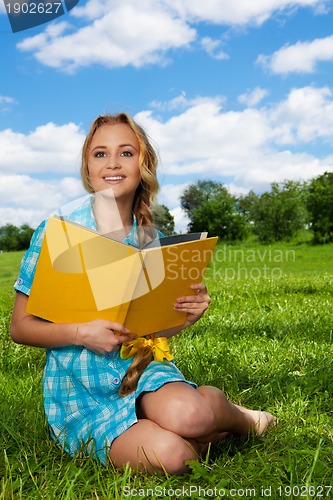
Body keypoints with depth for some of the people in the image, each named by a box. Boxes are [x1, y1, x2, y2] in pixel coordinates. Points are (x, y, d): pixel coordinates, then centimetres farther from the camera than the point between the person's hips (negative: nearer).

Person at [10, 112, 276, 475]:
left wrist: (188, 315, -11)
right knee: (169, 454, -30)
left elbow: (155, 328, 11)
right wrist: (82, 333, -21)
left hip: (142, 367, 3)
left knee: (185, 413, -32)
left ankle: (240, 417, 2)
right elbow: (20, 327, -4)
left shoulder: (152, 240, 4)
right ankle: (210, 429, 4)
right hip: (80, 389, -2)